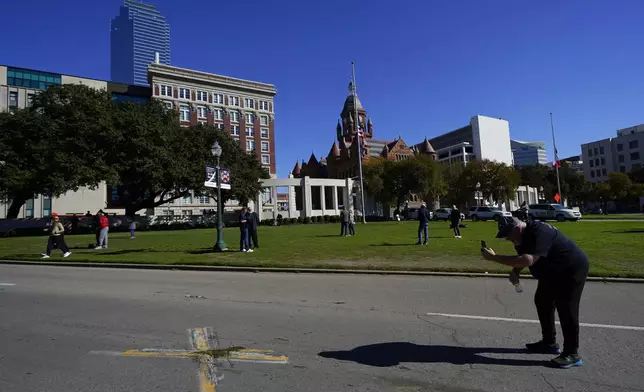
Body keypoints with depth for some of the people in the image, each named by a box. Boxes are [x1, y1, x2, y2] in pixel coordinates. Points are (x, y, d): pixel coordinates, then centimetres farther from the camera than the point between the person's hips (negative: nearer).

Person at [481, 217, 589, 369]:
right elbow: (521, 257, 9)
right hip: (553, 271, 10)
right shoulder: (522, 236, -4)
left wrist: (494, 257, -47)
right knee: (543, 302, 13)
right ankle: (549, 343, 26)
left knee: (566, 309, -9)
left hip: (572, 269, -10)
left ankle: (572, 354, 2)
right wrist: (515, 272, -12)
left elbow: (528, 260, -46)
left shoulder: (538, 232, -34)